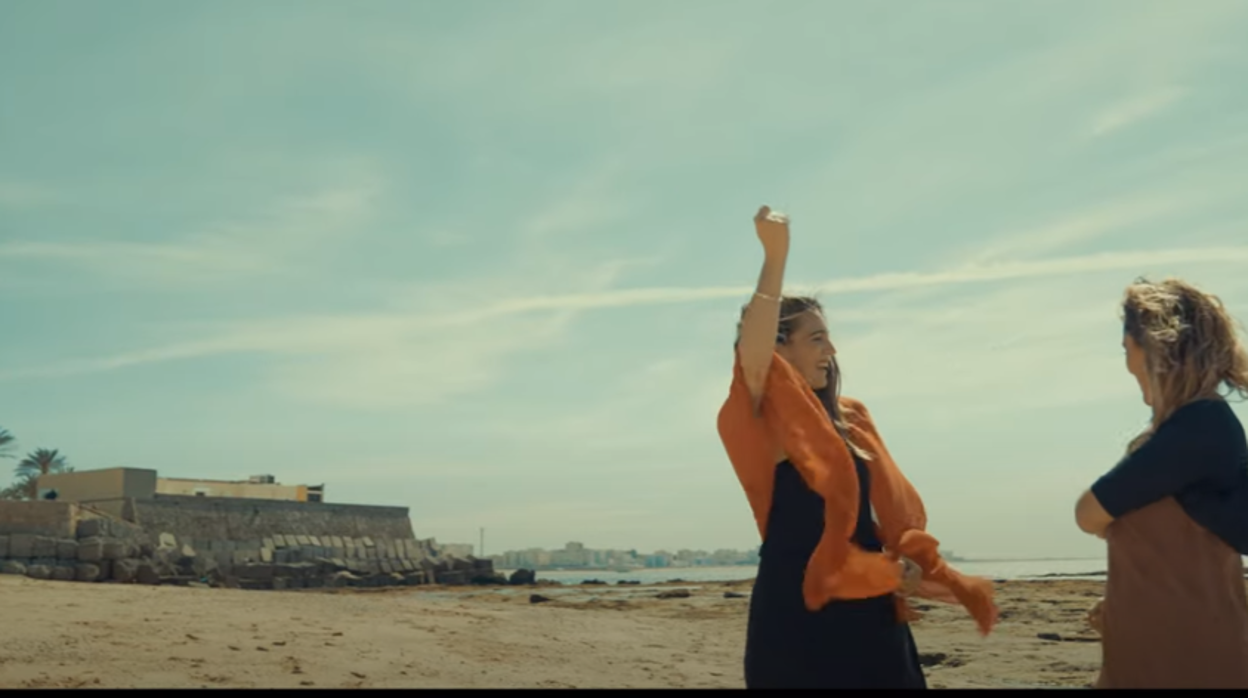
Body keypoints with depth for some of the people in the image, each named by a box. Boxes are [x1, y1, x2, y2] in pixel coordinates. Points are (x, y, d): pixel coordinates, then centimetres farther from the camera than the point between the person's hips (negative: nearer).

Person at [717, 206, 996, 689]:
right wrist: (776, 257, -34)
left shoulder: (849, 420, 15)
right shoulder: (766, 416, -7)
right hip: (798, 614, -7)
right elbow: (752, 350, -28)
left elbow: (892, 512, 18)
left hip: (867, 610, 7)